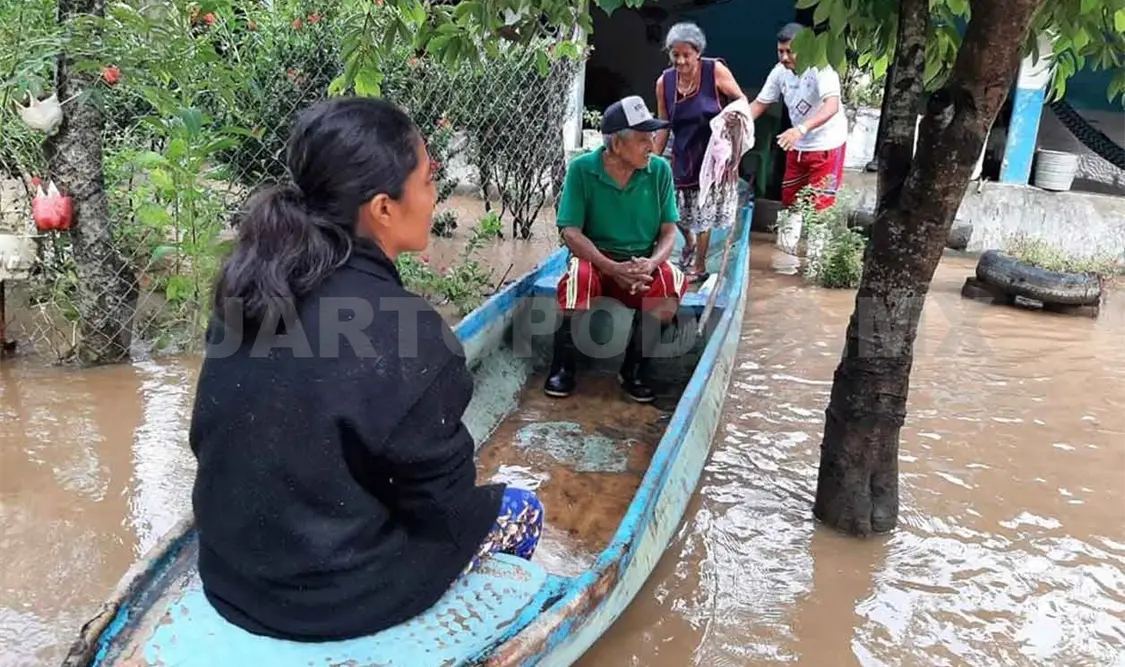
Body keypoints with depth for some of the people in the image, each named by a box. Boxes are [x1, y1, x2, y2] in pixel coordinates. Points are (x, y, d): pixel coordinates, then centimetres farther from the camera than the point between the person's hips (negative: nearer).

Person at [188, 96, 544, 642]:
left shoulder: (253, 282, -8)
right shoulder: (401, 335, -29)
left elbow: (210, 438, 5)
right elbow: (444, 503, -18)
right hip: (332, 596, -6)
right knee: (521, 511, 15)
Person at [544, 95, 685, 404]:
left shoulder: (660, 169, -2)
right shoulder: (582, 169, -9)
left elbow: (669, 231, 0)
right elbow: (571, 232, -12)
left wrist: (650, 263, -21)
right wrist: (612, 268, -25)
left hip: (642, 265, 2)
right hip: (595, 259, -2)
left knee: (672, 284, -29)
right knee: (578, 279, -35)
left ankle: (634, 367, -6)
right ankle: (563, 365, -10)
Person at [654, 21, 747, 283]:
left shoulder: (715, 70, -14)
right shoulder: (664, 82, -5)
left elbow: (742, 100, -3)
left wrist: (737, 112, -25)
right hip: (683, 156, 3)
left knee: (702, 213, 4)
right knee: (677, 209, 9)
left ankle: (700, 268, 21)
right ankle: (689, 242, 43)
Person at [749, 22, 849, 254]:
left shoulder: (821, 68, -26)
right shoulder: (780, 71, -7)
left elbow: (832, 106, -40)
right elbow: (759, 104, 0)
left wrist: (801, 129, -55)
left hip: (827, 145, -7)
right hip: (798, 146, 7)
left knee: (820, 205, -5)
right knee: (790, 200, 15)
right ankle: (787, 250, 31)